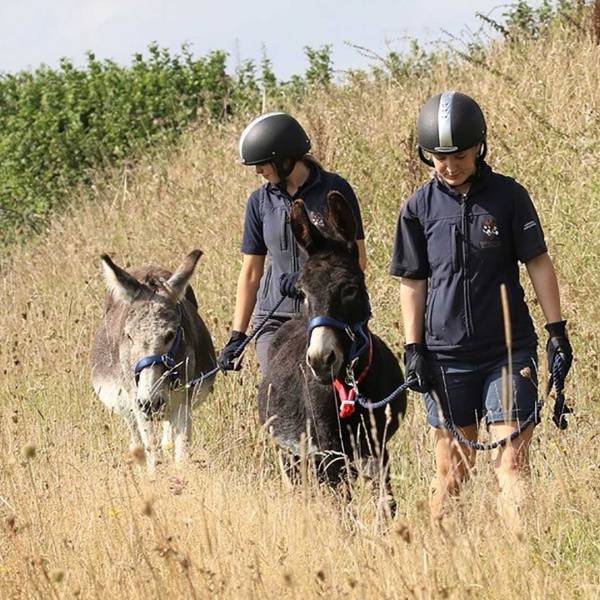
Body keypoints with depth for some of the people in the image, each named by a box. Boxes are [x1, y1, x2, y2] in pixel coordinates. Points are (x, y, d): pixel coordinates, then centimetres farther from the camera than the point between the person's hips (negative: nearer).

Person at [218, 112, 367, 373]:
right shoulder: (261, 201, 9)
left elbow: (357, 259, 0)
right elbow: (251, 273, 13)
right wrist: (237, 336, 8)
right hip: (275, 320, 3)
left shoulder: (334, 190, -1)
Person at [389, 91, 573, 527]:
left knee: (513, 459, -7)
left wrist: (557, 330, -3)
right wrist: (414, 349, 2)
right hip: (447, 356, 1)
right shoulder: (420, 207, 2)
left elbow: (538, 263, 1)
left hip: (509, 349, -1)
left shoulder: (509, 196, -2)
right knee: (454, 466, 7)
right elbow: (413, 282, 6)